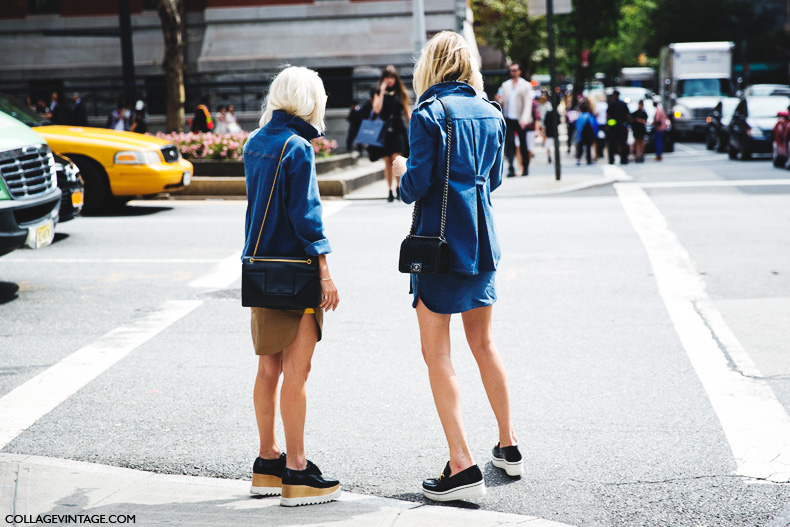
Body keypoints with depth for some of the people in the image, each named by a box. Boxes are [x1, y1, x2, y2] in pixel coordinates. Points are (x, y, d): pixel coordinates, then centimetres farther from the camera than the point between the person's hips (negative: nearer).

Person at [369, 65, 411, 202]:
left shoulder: (400, 93, 9)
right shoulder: (379, 93, 7)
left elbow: (407, 111, 13)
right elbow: (377, 109, -9)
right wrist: (382, 92, -9)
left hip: (398, 129, -1)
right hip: (385, 129, 1)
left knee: (396, 157, -15)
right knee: (387, 160, 3)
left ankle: (398, 187, -3)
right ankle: (390, 190, 9)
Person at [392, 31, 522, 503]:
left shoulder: (429, 113, -12)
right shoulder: (491, 114, 7)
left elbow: (417, 186, -15)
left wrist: (402, 170, 6)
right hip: (484, 242, 6)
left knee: (436, 353, -2)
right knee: (483, 342, 20)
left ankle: (463, 466, -9)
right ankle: (509, 446, 29)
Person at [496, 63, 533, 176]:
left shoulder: (526, 85, 1)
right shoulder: (505, 85, 13)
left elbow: (527, 103, -5)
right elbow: (502, 100, 16)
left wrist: (524, 119, -17)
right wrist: (499, 99, -10)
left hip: (520, 120, -2)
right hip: (508, 119, 3)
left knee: (523, 145, 7)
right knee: (509, 143, -7)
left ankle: (525, 168, 18)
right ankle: (511, 168, -10)